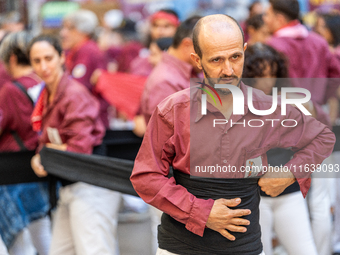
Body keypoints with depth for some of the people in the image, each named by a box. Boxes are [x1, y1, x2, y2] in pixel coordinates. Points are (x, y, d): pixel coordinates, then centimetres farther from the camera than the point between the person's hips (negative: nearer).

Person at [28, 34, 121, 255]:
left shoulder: (74, 93, -14)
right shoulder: (47, 96, 15)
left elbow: (80, 147, -20)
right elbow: (47, 142, 18)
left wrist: (51, 151, -3)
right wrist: (38, 158, -5)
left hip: (89, 188, -10)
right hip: (69, 189, 10)